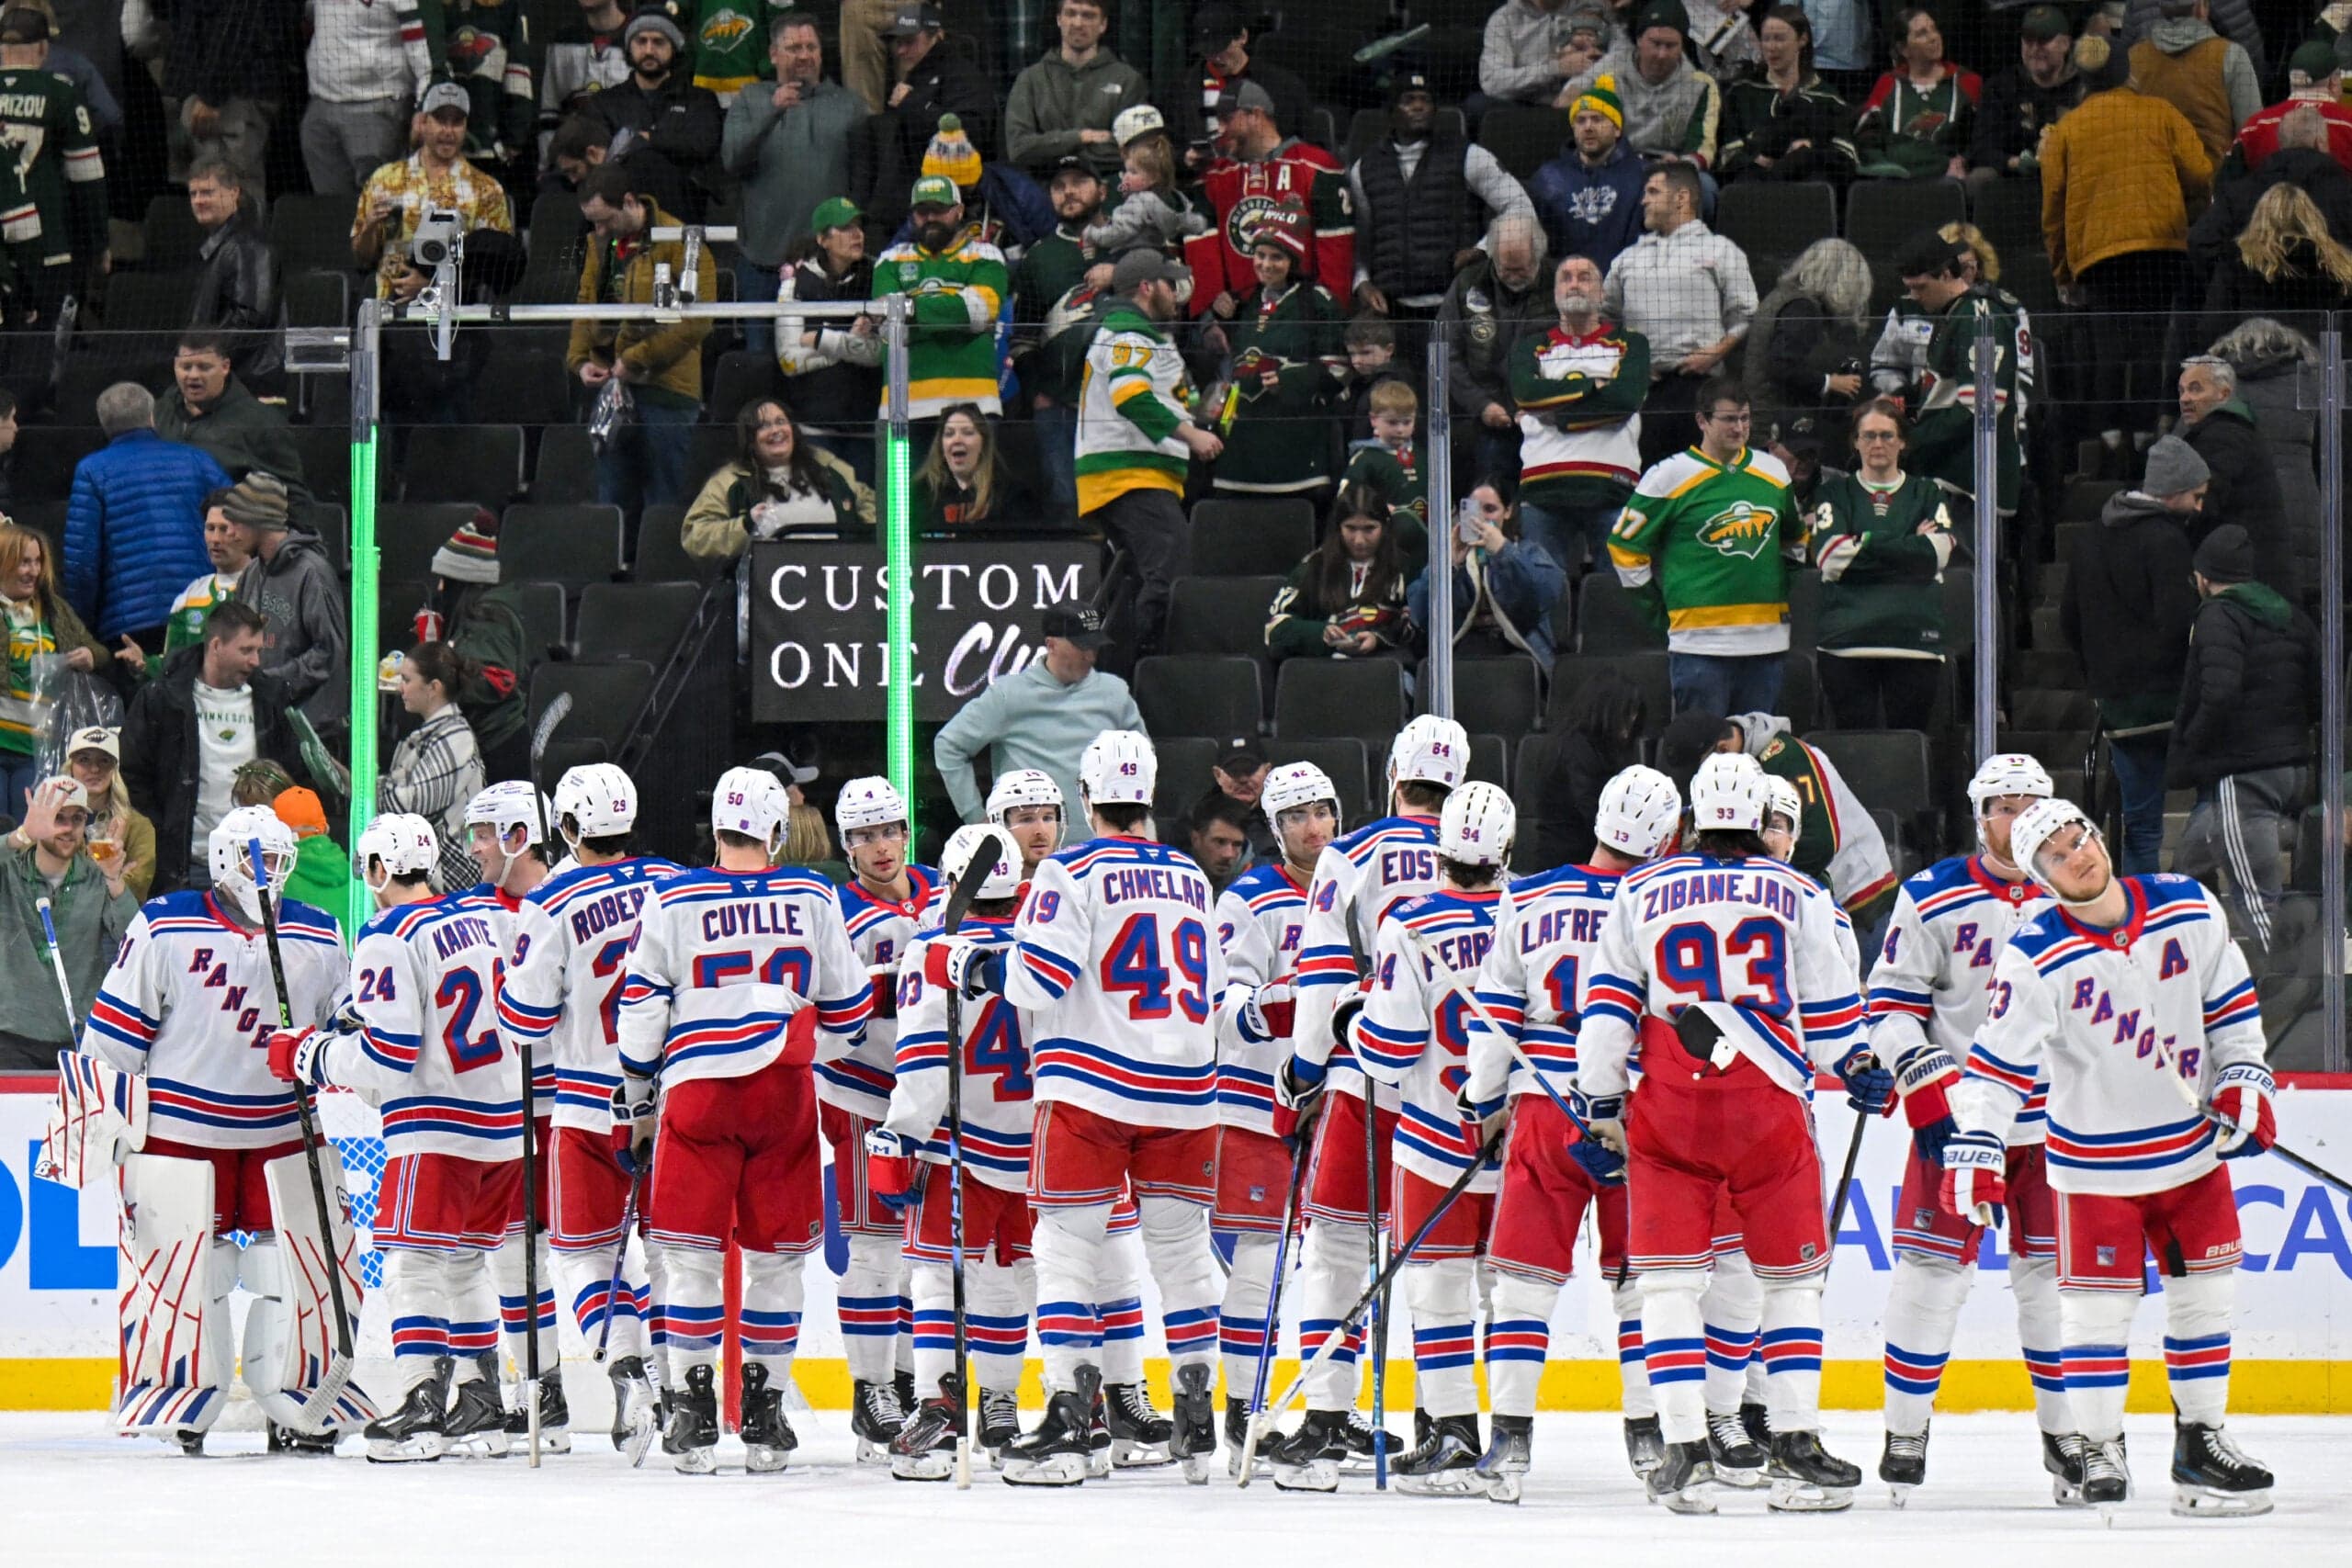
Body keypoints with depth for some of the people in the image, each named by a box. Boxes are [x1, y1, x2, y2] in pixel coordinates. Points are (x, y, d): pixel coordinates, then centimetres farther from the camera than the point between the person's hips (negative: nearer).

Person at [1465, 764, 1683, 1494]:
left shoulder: (1526, 902, 0)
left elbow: (1494, 1012, 4)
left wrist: (1481, 1099, 15)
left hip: (1545, 1109, 1)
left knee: (1525, 1274, 4)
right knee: (1642, 1278, 10)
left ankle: (1510, 1435, -2)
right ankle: (1649, 1435, 11)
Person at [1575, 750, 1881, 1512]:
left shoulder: (1641, 891, 8)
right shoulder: (1798, 896, 5)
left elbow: (1608, 1004, 7)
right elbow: (1828, 1006, 7)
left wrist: (1602, 1101, 12)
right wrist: (1860, 1070, 21)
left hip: (1668, 1107, 1)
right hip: (1768, 1106, 0)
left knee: (1667, 1277, 4)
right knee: (1793, 1274, 10)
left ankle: (1684, 1448, -6)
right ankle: (1796, 1446, 5)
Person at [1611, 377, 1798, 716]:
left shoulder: (1773, 472, 12)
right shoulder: (1670, 477, -4)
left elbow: (1795, 535, 30)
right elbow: (1623, 544, 1)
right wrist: (1659, 606, 3)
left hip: (1767, 641, 5)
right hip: (1701, 643, -5)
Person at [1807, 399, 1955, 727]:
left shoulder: (1927, 493, 14)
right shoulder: (1834, 493, 12)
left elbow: (1938, 552, -3)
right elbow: (1830, 556, -5)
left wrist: (1867, 544, -6)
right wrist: (1910, 545, -4)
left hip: (1916, 641, 1)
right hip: (1847, 643, -1)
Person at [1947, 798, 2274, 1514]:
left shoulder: (2189, 911, -6)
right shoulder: (2035, 959, -17)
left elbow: (2231, 1002, 7)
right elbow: (1999, 1060, -16)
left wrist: (2244, 1080, -1)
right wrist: (1974, 1149, -23)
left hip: (2194, 1146, 4)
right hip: (2096, 1162, -4)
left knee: (2205, 1294, 8)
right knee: (2097, 1307, -4)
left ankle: (2201, 1443, 19)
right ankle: (2100, 1454, 8)